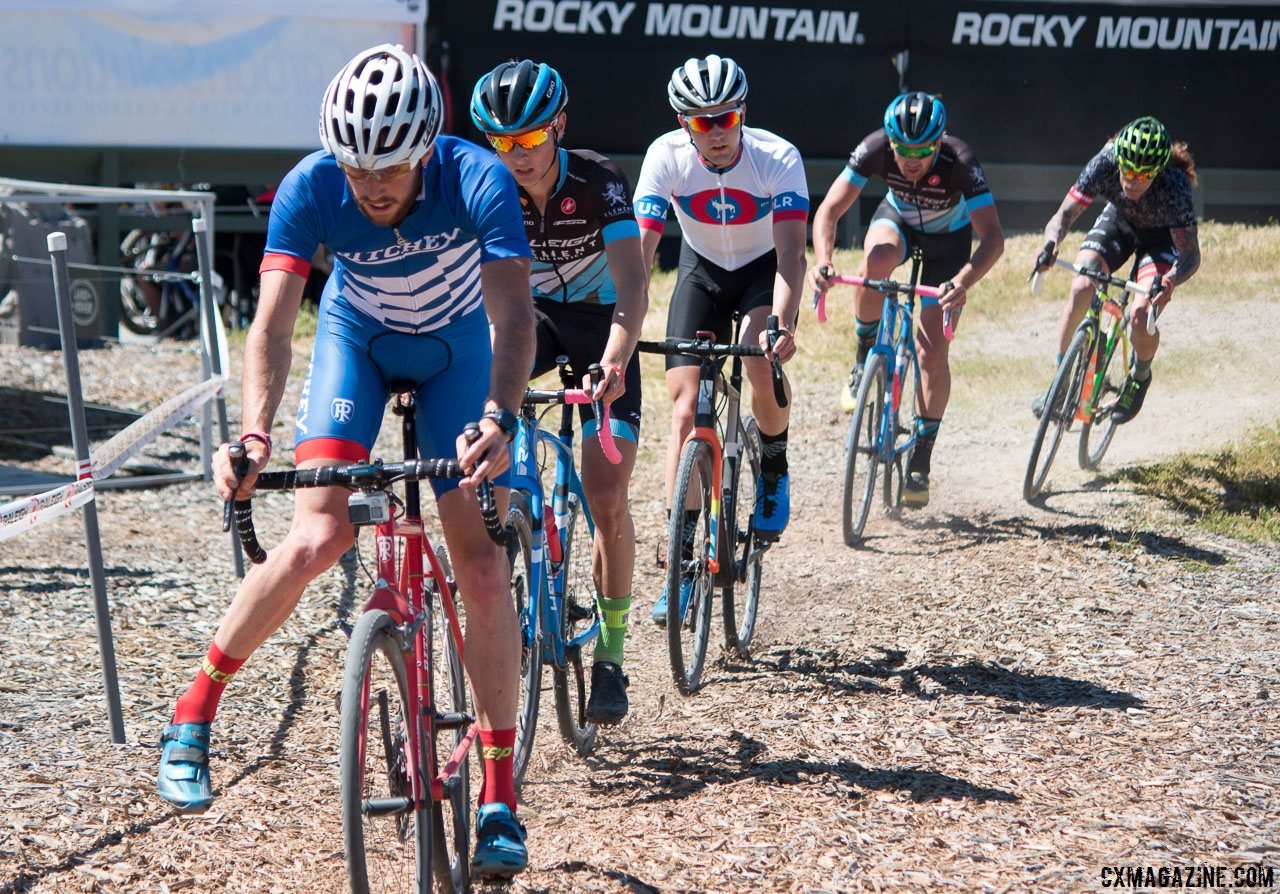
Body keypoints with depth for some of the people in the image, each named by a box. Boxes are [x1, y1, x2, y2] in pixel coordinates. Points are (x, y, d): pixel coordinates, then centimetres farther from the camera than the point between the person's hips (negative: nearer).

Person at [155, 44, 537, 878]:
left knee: (482, 561, -11)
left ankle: (500, 797, -5)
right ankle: (195, 711, 0)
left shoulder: (477, 180, -33)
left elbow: (513, 312, -42)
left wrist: (499, 420, -59)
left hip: (455, 348, 0)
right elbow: (273, 322, -35)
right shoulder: (311, 190, -30)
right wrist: (255, 433, -52)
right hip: (358, 339, 0)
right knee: (318, 536, -19)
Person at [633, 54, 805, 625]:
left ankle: (774, 472, 2)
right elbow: (640, 247, -28)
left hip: (764, 270, -2)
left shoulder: (778, 159, -28)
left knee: (763, 367, -30)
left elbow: (791, 252, -36)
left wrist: (782, 323, -52)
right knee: (686, 407, -11)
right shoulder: (666, 157, -24)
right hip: (702, 269, 2)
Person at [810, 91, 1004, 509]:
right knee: (877, 260, -37)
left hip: (948, 239, -1)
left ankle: (921, 460, 4)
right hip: (897, 221, 1)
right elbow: (828, 211, -31)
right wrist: (823, 261, -50)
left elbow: (992, 236, -42)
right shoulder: (875, 150, -32)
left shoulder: (960, 163, -37)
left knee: (933, 354, -9)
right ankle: (865, 358, -13)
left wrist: (963, 281, -59)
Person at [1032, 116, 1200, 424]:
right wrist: (1051, 244, -54)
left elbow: (1190, 254, -38)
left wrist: (1169, 282, -59)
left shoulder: (1173, 186, -39)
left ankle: (1139, 377, 10)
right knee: (1081, 288, -21)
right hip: (1119, 222, 3)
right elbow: (1063, 216, -31)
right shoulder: (1104, 165, -33)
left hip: (1163, 234, -3)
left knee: (1141, 314, -23)